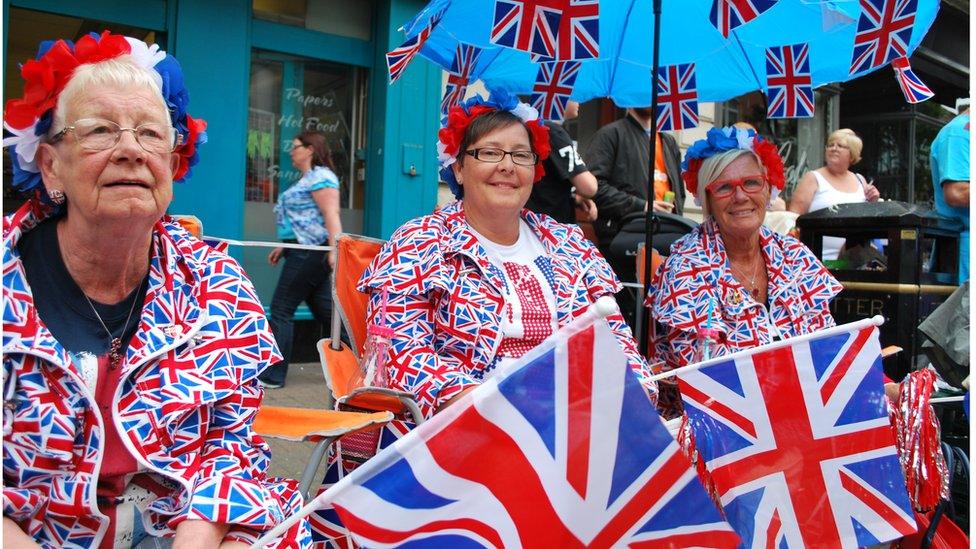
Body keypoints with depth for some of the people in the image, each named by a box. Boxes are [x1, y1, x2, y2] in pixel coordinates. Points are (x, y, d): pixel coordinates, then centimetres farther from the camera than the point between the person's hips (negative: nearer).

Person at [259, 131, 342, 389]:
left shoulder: (320, 177, -11)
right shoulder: (309, 179, 21)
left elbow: (331, 216, -21)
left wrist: (334, 250, -30)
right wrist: (284, 246, 25)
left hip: (309, 254, -11)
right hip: (305, 252, 11)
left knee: (281, 309, -6)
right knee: (324, 309, 11)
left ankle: (272, 375, -1)